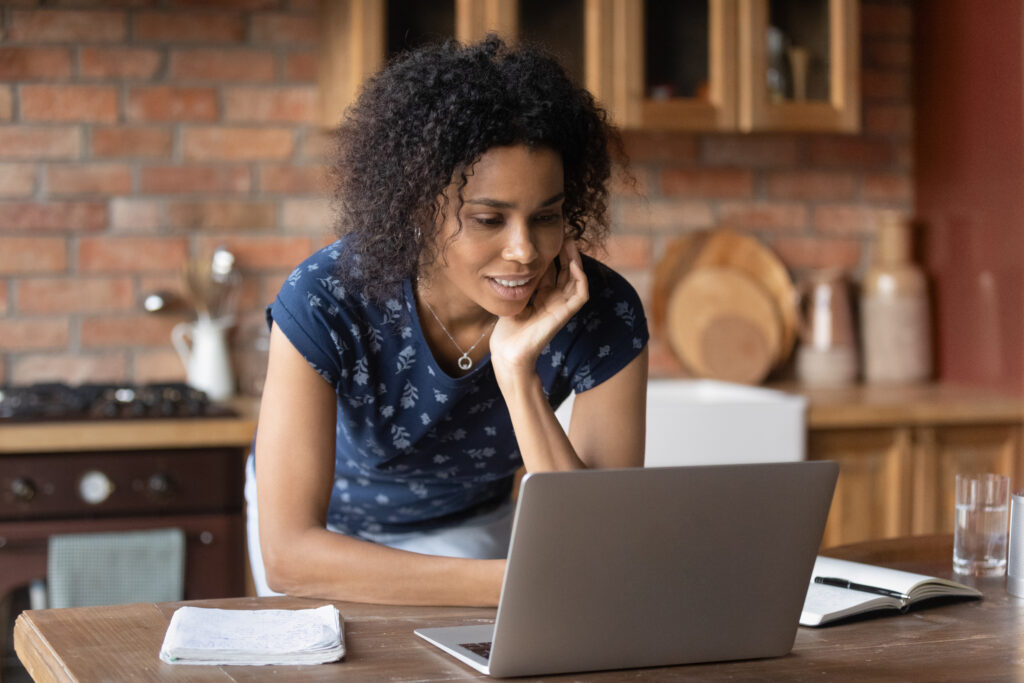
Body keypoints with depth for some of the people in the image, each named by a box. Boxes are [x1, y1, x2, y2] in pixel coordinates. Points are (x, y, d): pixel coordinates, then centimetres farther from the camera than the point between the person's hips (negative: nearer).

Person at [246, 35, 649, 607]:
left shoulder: (605, 317, -28)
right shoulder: (327, 303, -33)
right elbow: (289, 553, -39)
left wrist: (516, 371, -42)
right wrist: (519, 582, -48)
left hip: (472, 526, 0)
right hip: (331, 526, 0)